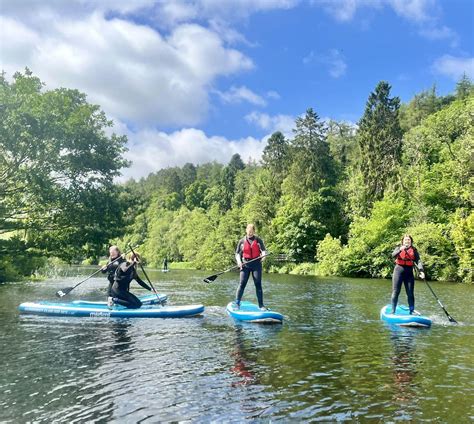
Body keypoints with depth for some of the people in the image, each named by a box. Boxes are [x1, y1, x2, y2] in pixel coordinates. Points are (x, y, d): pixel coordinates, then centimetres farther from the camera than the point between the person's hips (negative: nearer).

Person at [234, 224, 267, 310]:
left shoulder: (258, 240, 7)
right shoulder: (242, 241, 8)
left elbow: (263, 250, 0)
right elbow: (237, 253, 10)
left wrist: (263, 255, -23)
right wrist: (239, 261, -9)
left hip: (256, 264, 0)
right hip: (245, 264, 0)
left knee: (258, 284, 1)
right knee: (242, 284, -5)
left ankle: (261, 305, 6)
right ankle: (237, 303, 0)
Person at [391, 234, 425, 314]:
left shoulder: (414, 250, 8)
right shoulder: (398, 248, 7)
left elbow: (418, 261, -3)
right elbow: (393, 255, -12)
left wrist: (421, 270, -19)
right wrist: (400, 249, -30)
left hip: (409, 272, 1)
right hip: (399, 270, -1)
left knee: (410, 293, 2)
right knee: (395, 292, -1)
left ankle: (411, 311, 11)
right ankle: (393, 311, 4)